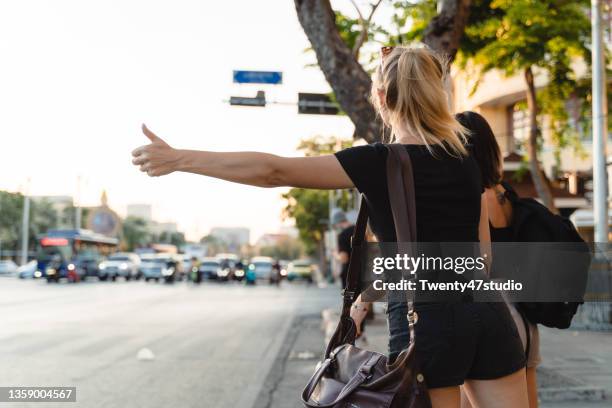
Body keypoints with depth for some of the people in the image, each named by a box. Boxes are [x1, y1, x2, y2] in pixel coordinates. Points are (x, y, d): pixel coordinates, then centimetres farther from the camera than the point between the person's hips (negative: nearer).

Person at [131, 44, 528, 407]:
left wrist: (178, 159, -10)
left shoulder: (379, 163, -9)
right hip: (487, 314, 5)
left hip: (426, 322, -5)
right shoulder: (468, 159, 10)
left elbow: (273, 171, -14)